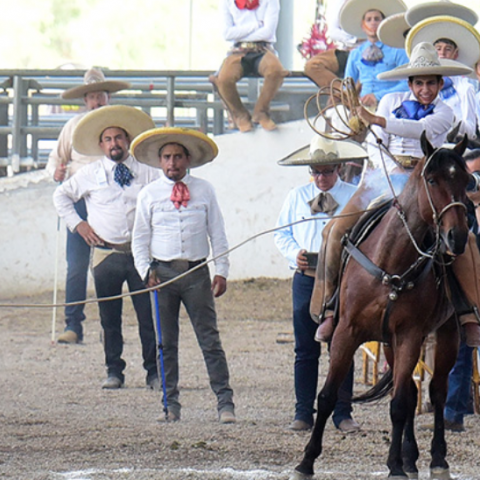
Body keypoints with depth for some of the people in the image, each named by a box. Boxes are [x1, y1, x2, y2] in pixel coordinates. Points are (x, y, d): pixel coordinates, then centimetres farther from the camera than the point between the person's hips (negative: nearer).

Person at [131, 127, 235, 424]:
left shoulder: (204, 191, 7)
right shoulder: (149, 195, 7)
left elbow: (218, 234, 8)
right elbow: (140, 239, 9)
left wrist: (221, 272, 1)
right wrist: (146, 272, -5)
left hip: (197, 272, -1)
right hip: (163, 273, 1)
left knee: (210, 338, -3)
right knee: (166, 342, 4)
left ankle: (225, 402, -4)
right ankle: (171, 404, 9)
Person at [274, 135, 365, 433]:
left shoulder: (355, 197, 4)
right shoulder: (297, 197, 13)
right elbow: (281, 233, 15)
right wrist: (295, 253, -5)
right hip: (305, 278, 2)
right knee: (305, 349, 4)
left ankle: (343, 413, 5)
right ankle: (303, 413, 8)